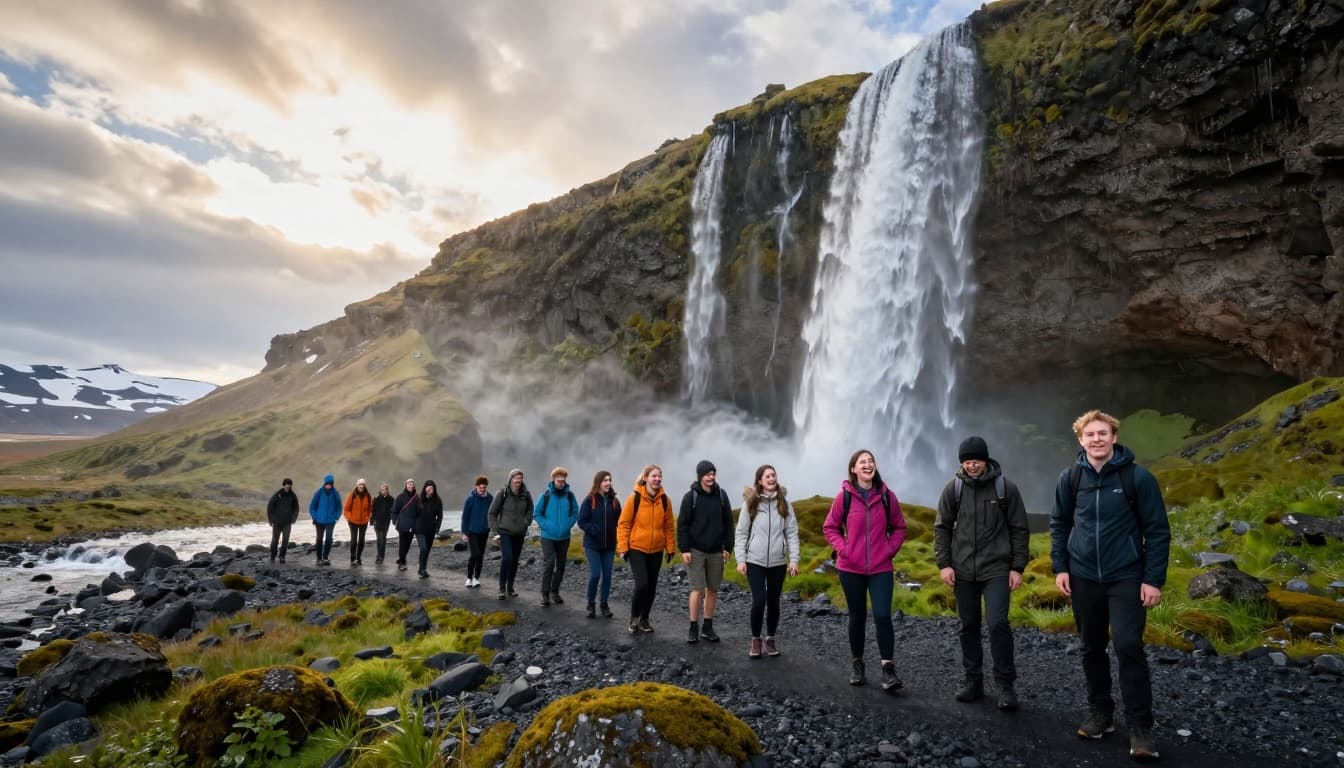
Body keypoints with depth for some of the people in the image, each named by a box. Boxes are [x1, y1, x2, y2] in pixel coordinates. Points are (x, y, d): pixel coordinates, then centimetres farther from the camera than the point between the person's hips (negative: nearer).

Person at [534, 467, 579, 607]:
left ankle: (555, 591, 25)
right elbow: (537, 514, 0)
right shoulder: (546, 495, -6)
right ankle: (545, 594, -2)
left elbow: (575, 513, 7)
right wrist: (546, 526, -11)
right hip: (548, 537, -3)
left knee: (560, 565, 11)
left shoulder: (569, 495, 0)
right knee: (548, 564, -11)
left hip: (564, 537, 3)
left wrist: (568, 525, -7)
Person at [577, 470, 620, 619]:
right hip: (592, 545, -3)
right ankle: (591, 604, 13)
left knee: (607, 575, 6)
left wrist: (616, 536, -5)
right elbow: (582, 522, -7)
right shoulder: (589, 500, -7)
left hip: (609, 545, 3)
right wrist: (594, 531, -18)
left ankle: (604, 604, 22)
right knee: (595, 574, -7)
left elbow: (619, 521, 9)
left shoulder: (614, 501, 2)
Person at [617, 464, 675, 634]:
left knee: (651, 587, 10)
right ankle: (634, 618, 9)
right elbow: (623, 524, -6)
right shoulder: (635, 498, -10)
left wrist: (670, 548, 7)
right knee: (642, 584, -13)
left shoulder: (665, 500, 0)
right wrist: (623, 547, -9)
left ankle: (644, 619, 28)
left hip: (656, 550, 4)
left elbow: (668, 526, 7)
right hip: (636, 549, -4)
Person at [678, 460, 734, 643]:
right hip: (695, 551, -3)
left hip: (716, 551, 3)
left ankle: (707, 627, 19)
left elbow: (728, 523, 8)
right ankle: (694, 628, 6)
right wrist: (684, 549, -10)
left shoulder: (721, 495, 4)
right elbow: (682, 524, -5)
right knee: (698, 589, -6)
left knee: (713, 589, 7)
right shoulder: (691, 496, -5)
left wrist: (727, 547, 3)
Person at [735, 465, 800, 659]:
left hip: (778, 562, 2)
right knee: (759, 601, -8)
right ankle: (756, 640, 12)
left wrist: (794, 559, -3)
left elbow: (792, 533, 3)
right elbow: (741, 533, -1)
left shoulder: (784, 504, 2)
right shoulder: (750, 503, -3)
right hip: (755, 561, -2)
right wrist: (740, 559, -5)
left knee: (773, 602, 10)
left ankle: (770, 639, 26)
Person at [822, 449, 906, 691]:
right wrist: (843, 549, -9)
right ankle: (858, 664, 27)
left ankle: (888, 669, -1)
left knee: (882, 615, -10)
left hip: (881, 568, 0)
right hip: (851, 568, 0)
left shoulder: (887, 496, -2)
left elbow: (899, 527, 9)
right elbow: (830, 527, 3)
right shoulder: (844, 496, -6)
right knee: (857, 617, 11)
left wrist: (890, 550, -3)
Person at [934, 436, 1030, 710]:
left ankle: (1005, 684, 4)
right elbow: (942, 528, 5)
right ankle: (972, 680, 23)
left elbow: (1019, 530, 1)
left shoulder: (1005, 488, -4)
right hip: (963, 571, 2)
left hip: (996, 570, -2)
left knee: (998, 623, -11)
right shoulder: (953, 489, 0)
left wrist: (1017, 567, -3)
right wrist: (943, 564, -2)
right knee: (969, 626, 10)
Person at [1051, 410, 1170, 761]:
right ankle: (1100, 713, 27)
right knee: (1093, 648, 12)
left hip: (1126, 577, -3)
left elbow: (1157, 531, -5)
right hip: (1083, 578, 3)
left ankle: (1140, 728, 1)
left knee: (1128, 646, -11)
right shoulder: (1070, 478, -2)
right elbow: (1059, 524, 8)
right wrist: (1060, 567, 2)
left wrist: (1154, 579, -8)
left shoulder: (1137, 477, -9)